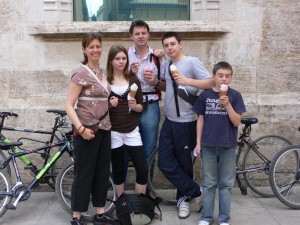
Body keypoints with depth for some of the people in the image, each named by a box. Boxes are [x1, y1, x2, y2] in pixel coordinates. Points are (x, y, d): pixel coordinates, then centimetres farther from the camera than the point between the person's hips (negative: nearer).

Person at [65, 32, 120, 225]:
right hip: (87, 130, -7)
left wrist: (111, 102, 2)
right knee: (84, 174, 1)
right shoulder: (81, 73, -11)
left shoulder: (103, 72, 11)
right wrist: (81, 128, -25)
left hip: (104, 129, 8)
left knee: (102, 172, 13)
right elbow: (69, 105, -14)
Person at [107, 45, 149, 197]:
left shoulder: (133, 80, 5)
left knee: (143, 170, -1)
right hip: (113, 132, -2)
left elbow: (141, 107, 8)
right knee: (118, 170, 9)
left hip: (132, 131, 2)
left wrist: (134, 106, -13)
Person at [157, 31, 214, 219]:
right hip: (169, 121, 7)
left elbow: (211, 82, -19)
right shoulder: (166, 64, 10)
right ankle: (195, 193, 14)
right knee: (165, 163, 3)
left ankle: (184, 198, 25)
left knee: (184, 163, 5)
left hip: (186, 122, -7)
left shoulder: (192, 62, -10)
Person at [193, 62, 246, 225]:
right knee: (209, 183, 10)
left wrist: (227, 104, -20)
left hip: (228, 146, -1)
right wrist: (198, 143, 2)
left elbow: (237, 122, -7)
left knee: (226, 183, 8)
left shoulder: (235, 95, -2)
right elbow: (200, 120, 5)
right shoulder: (205, 95, 1)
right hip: (208, 145, 1)